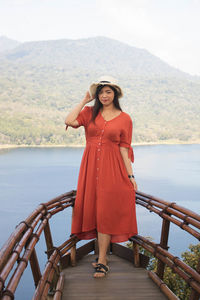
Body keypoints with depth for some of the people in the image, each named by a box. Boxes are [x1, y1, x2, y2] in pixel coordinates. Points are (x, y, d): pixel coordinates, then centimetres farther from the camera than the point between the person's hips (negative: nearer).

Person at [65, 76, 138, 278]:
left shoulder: (124, 119, 3)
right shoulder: (89, 112, 8)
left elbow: (124, 149, 3)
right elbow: (70, 121, -11)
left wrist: (130, 175, -2)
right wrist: (85, 100, -1)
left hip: (112, 169, -3)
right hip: (90, 167, 3)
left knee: (106, 212, -3)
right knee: (92, 210, 7)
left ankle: (101, 260, 5)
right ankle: (102, 256, 21)